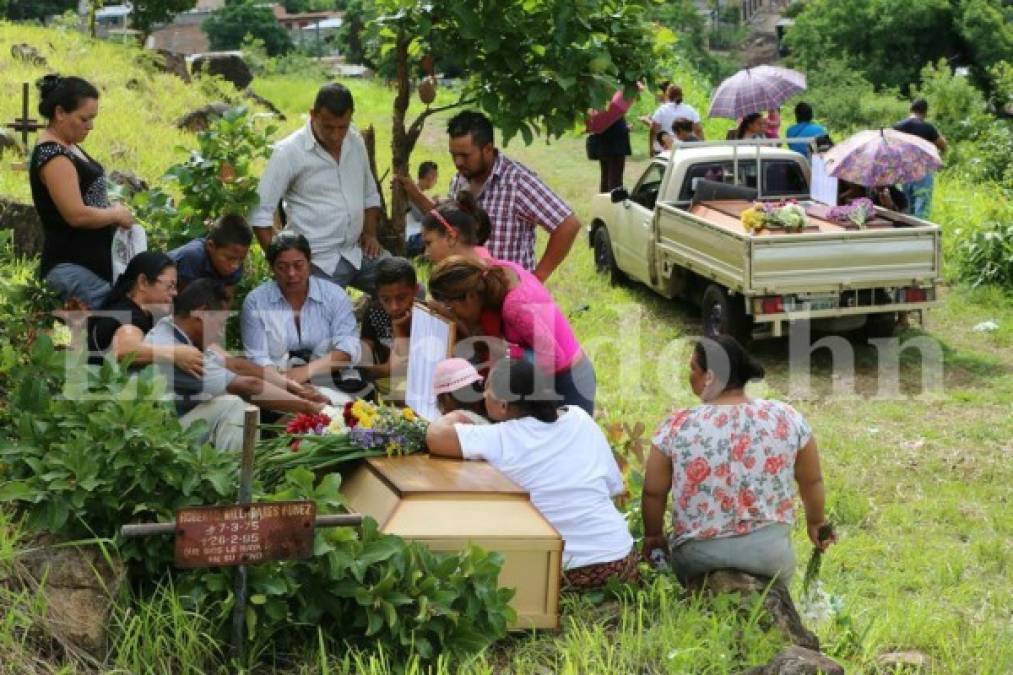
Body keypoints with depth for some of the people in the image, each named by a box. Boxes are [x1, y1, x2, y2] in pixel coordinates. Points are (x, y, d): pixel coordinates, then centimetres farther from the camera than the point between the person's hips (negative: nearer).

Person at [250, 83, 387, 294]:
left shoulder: (356, 142, 7)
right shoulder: (289, 152, -11)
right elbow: (261, 213, -11)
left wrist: (370, 233, 6)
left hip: (358, 253, 6)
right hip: (319, 263, -6)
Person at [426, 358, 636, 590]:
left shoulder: (500, 439, -10)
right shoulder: (580, 419, 5)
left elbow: (436, 436, -19)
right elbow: (616, 488, 11)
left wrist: (455, 417, 3)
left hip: (562, 574, -5)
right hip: (619, 563, 5)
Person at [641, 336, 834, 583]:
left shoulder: (676, 427, -9)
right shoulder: (787, 418, -4)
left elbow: (653, 492, 0)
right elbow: (812, 481, 9)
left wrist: (653, 534, 18)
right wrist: (815, 521, 27)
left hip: (699, 555, -1)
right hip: (769, 550, 1)